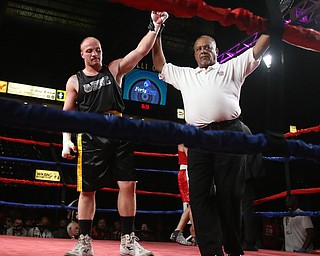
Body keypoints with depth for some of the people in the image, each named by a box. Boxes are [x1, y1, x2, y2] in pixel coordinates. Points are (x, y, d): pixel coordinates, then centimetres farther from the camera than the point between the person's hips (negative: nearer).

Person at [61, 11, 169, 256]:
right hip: (91, 137, 0)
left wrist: (154, 26, -11)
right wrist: (66, 140, -4)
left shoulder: (114, 69, 12)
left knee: (128, 185, -5)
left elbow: (141, 51, 1)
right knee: (87, 189, 1)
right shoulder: (74, 81, 12)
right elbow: (66, 113, 9)